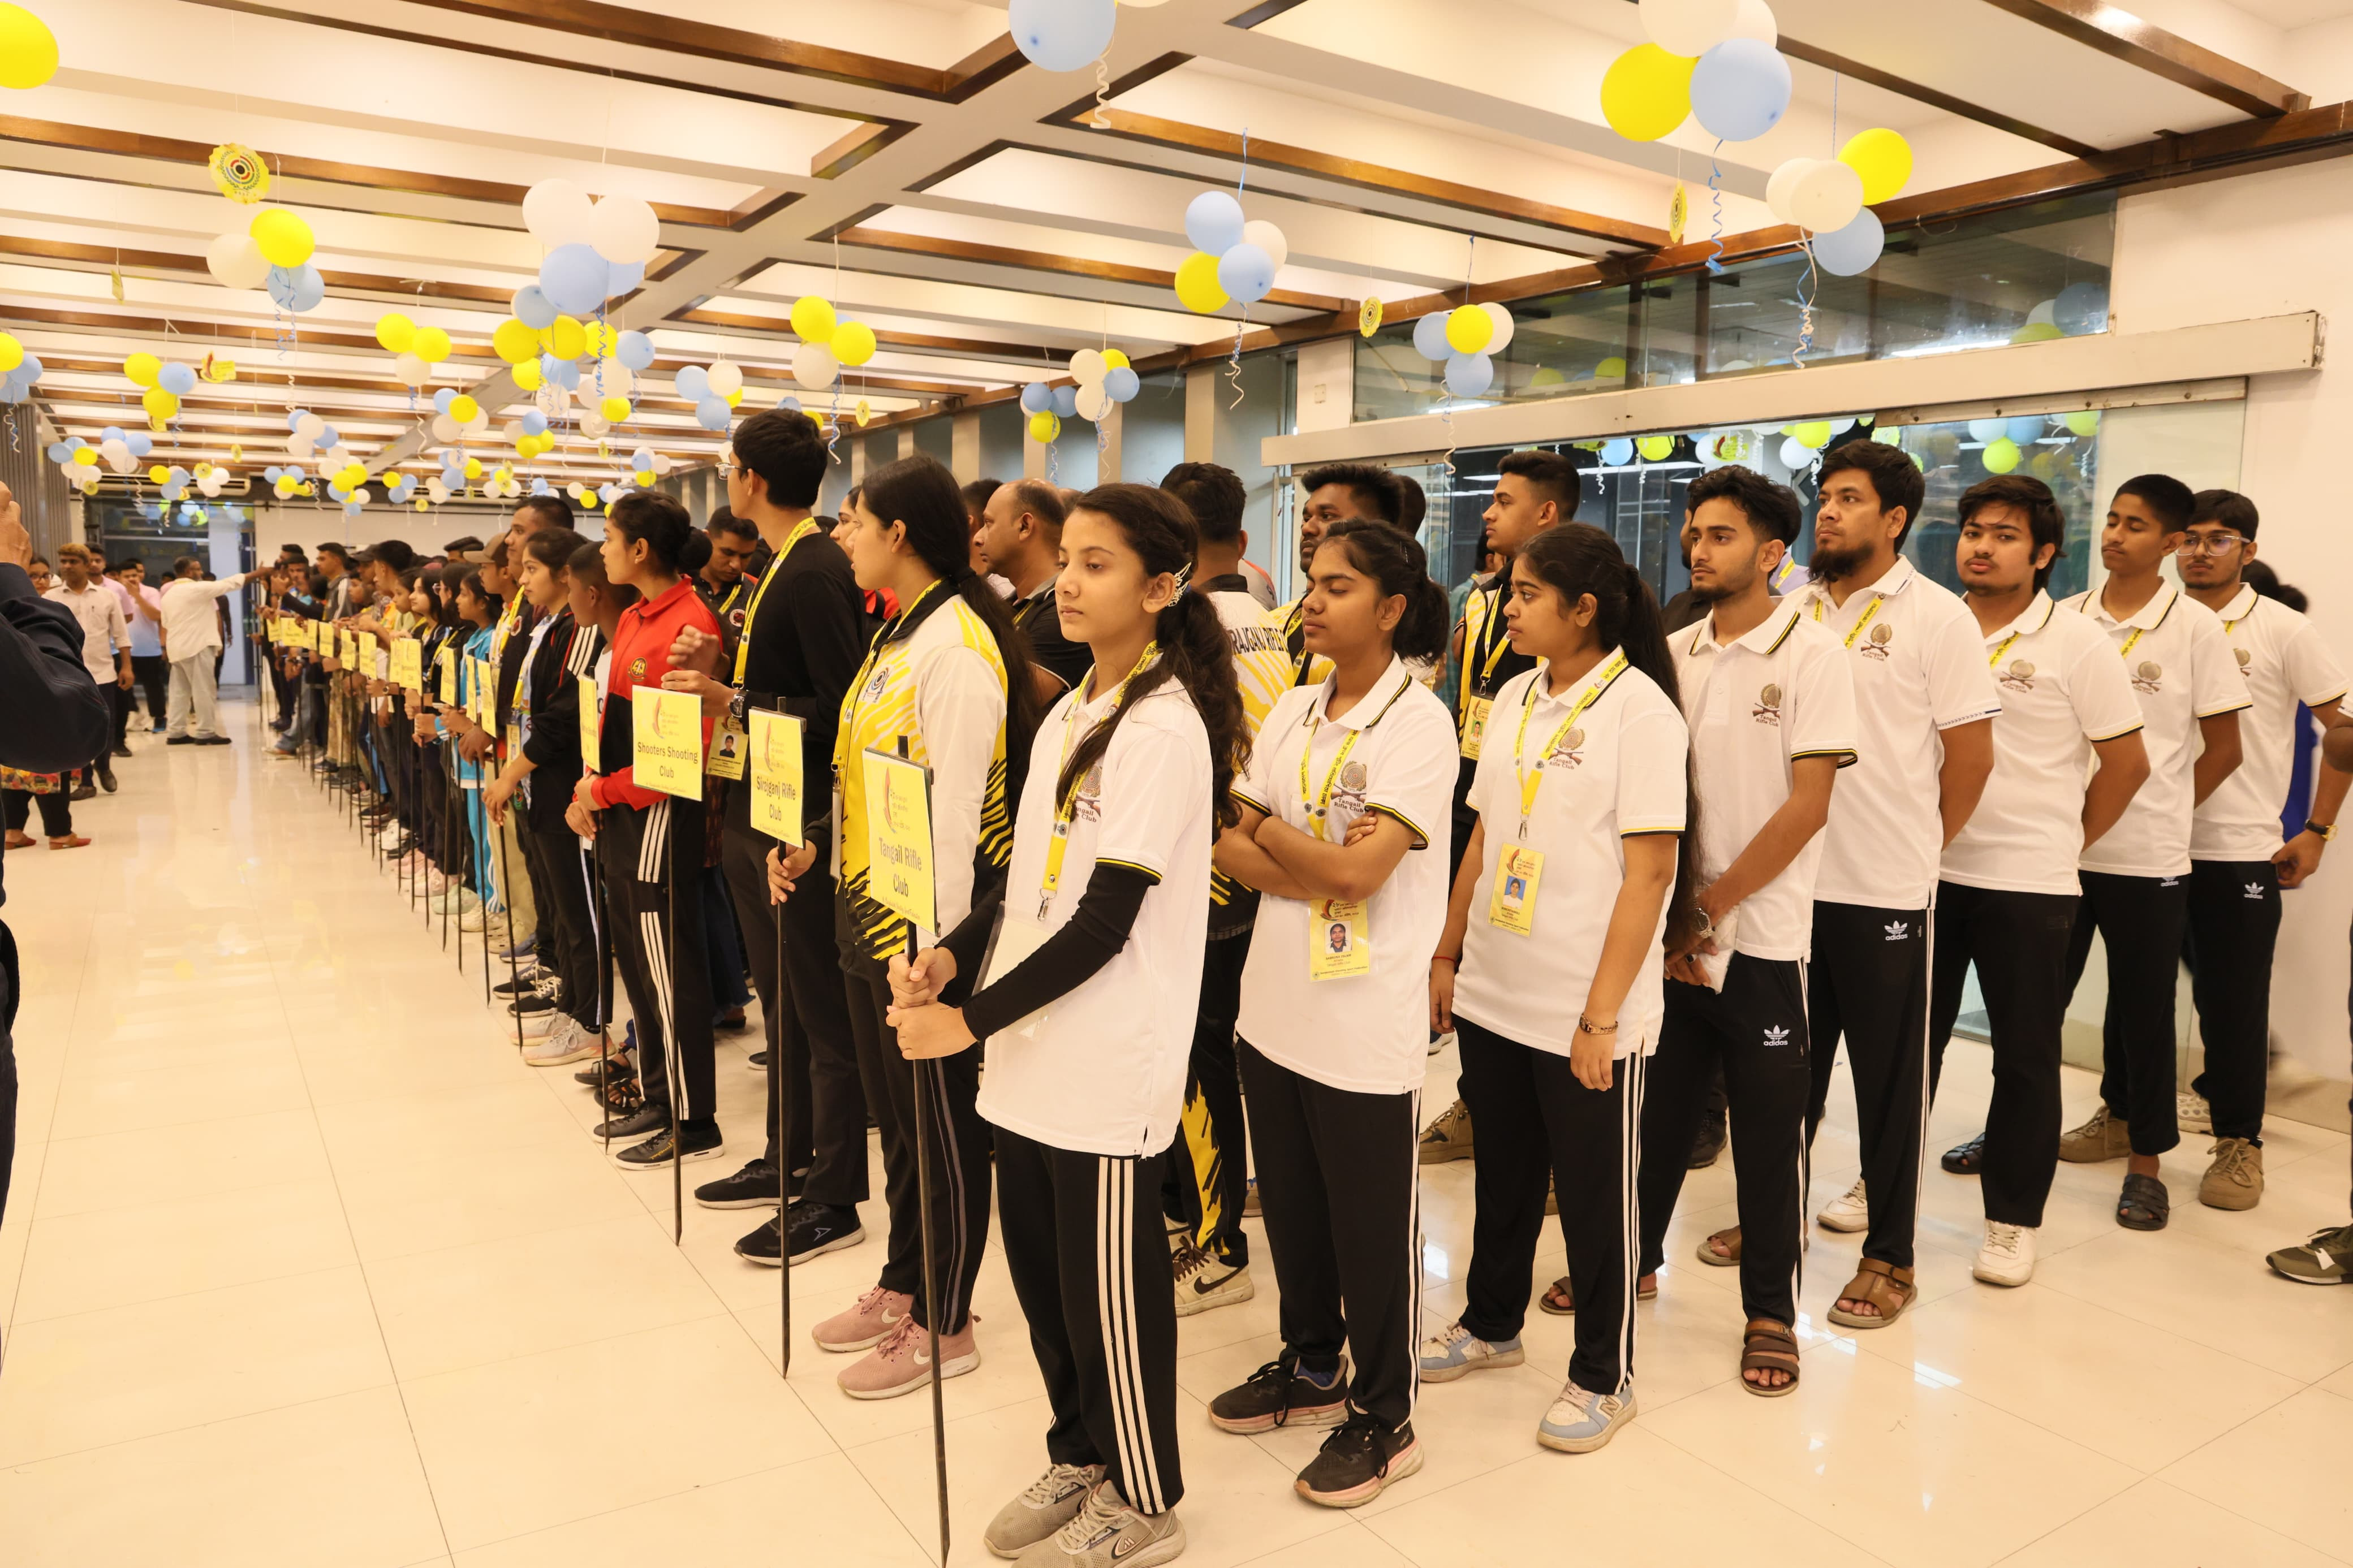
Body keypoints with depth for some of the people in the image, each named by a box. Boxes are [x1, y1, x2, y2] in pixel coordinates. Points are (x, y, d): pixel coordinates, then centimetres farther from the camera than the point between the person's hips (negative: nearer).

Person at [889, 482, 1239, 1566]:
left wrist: (971, 1020, -17)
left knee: (1110, 1290, 7)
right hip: (1033, 1052, 8)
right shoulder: (1065, 716, 10)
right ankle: (1078, 1460, 40)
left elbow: (1105, 922, -19)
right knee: (1040, 1269, 19)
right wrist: (952, 956, -2)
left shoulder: (1164, 729, -16)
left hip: (1111, 1066, -8)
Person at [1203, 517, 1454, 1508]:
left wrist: (1267, 831, -8)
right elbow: (1230, 847, 1)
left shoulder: (1417, 722, -13)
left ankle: (1383, 1418, 27)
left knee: (1372, 1226, 8)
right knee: (1291, 1204, 20)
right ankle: (1311, 1366, 41)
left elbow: (1357, 871, -21)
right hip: (1276, 1005, 7)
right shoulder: (1293, 711, 7)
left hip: (1366, 1024, -6)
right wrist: (1318, 873, -16)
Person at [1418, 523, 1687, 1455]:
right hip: (1493, 993, 6)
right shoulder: (1514, 697, 7)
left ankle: (1603, 1378, 28)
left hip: (1586, 1012, -6)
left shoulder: (1639, 709, -13)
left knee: (1596, 1197, 9)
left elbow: (1649, 871, -15)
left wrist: (1600, 1017, -18)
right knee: (1504, 1174, 21)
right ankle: (1490, 1325, 40)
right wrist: (1447, 956, 11)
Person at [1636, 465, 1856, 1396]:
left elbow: (1807, 804, -12)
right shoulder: (1673, 653, 7)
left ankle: (1770, 1312, 21)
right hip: (1669, 931, 4)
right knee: (1657, 1108, 15)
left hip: (1758, 935, -4)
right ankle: (1634, 1259, 33)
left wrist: (1709, 910, -13)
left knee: (1767, 1131, 6)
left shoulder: (1810, 654, -7)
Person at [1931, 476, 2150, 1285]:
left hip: (2027, 883, -3)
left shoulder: (2076, 642, -4)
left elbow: (2127, 762, -1)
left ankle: (2013, 1219, 19)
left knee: (2026, 1054, 6)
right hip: (1928, 872, 3)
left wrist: (2065, 843, 1)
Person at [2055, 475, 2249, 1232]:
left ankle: (2145, 1158, 20)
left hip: (2148, 856, -2)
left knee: (2143, 1009, 7)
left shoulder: (2195, 628, -3)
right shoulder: (2066, 618, 4)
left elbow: (2223, 748, 1)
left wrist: (2161, 815, 1)